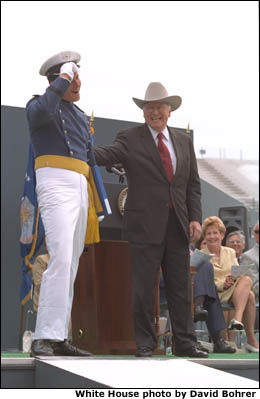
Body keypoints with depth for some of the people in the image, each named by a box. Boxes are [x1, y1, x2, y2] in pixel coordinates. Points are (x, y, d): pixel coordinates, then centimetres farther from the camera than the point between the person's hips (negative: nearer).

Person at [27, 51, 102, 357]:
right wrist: (63, 78, -14)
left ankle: (59, 339, 4)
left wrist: (92, 203, 21)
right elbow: (43, 110, -24)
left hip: (80, 187, 8)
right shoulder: (38, 105, 3)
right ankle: (45, 338, -24)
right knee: (61, 260, -21)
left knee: (71, 265, 3)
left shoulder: (80, 116, 25)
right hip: (55, 184, -8)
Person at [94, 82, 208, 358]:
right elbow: (107, 155, -18)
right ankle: (145, 344, 7)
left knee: (180, 287, 7)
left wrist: (195, 218, 3)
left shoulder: (183, 141, 14)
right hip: (145, 226, -4)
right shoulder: (130, 139, 1)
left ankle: (184, 343, 13)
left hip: (177, 226, 4)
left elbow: (193, 184, 15)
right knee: (143, 288, -1)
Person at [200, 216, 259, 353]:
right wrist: (222, 284, -19)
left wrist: (235, 278, -13)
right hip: (214, 294, -4)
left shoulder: (230, 252, 21)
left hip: (235, 292, 4)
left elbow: (239, 274, 12)